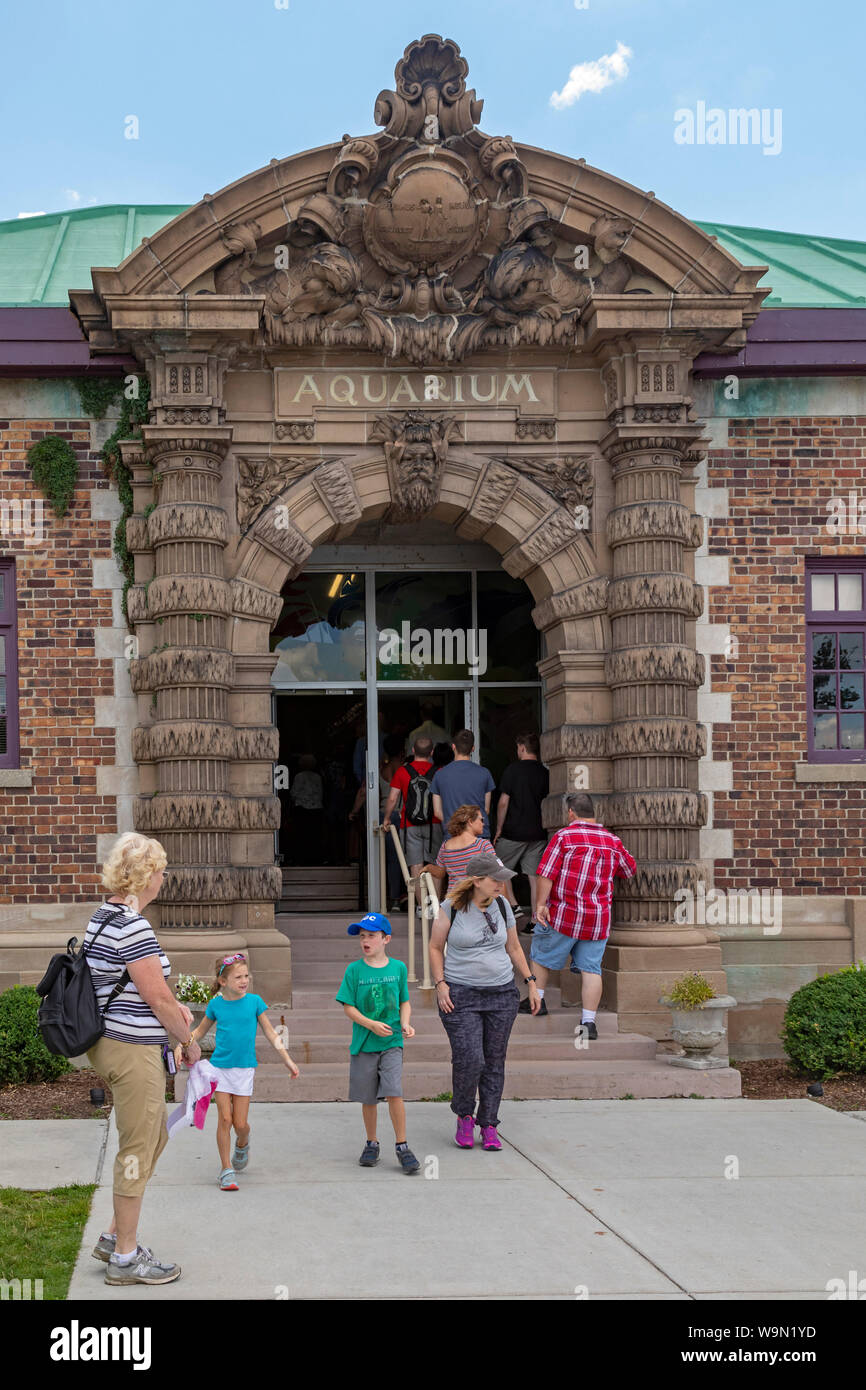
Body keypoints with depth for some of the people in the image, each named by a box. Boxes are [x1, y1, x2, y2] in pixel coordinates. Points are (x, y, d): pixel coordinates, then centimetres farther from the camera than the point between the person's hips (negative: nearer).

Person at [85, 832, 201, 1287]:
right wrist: (190, 1043, -3)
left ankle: (115, 1237, 27)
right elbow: (158, 999, -17)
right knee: (137, 1149, 1)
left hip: (108, 1042, 10)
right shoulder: (133, 926, -21)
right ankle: (125, 1258, 11)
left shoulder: (102, 917, 10)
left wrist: (172, 1003, 13)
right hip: (133, 1049, -10)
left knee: (154, 1137, 21)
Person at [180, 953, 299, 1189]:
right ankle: (226, 1169, 4)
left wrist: (287, 1060, 4)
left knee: (240, 1124, 0)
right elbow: (200, 1031, 14)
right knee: (225, 1119, -6)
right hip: (220, 1067, 0)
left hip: (245, 1068, 0)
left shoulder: (254, 1001, -3)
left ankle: (242, 1145, 35)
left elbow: (270, 1032, 6)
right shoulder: (216, 1004, -1)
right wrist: (182, 1047, -1)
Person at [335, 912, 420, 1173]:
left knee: (394, 1093, -13)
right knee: (368, 1098, 9)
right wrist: (371, 1024, -17)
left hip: (391, 1043, 0)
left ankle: (402, 1147, -3)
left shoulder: (398, 968, 4)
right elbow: (348, 1007, -3)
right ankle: (371, 1144, 27)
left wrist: (405, 1024, -5)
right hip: (364, 1044, 0)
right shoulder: (354, 970, -1)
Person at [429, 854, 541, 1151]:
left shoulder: (501, 906, 6)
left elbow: (513, 948, 17)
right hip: (460, 996, -4)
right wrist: (440, 984, -6)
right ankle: (464, 1116, 12)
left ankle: (488, 1125, 14)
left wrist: (531, 982, 13)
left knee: (494, 1062, 3)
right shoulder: (451, 908, -4)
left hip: (502, 993, 4)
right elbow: (435, 948, 4)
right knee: (468, 1060, -13)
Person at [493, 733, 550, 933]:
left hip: (514, 832, -4)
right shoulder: (545, 773, 5)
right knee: (535, 875, 4)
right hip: (538, 832, 4)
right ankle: (535, 920, 2)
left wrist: (499, 829, -1)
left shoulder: (513, 769, -8)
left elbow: (504, 802, -9)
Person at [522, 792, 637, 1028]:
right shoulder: (613, 842, 6)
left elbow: (546, 874, -13)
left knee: (541, 956, 18)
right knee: (591, 968, 3)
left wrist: (540, 904, -10)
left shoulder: (564, 836, -8)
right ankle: (589, 1021, -1)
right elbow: (629, 870, 21)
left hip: (564, 915, -3)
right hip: (599, 920, 3)